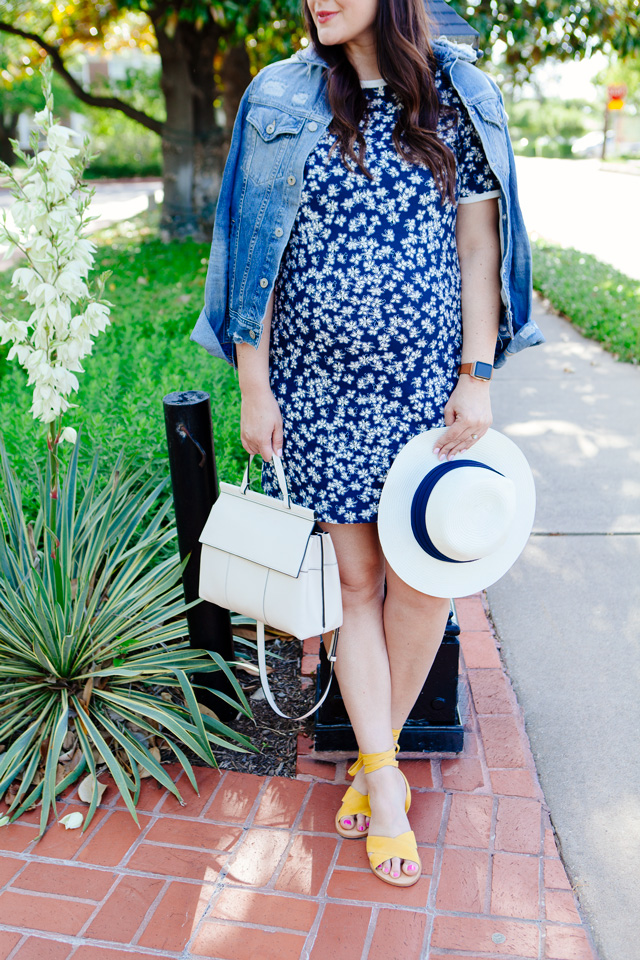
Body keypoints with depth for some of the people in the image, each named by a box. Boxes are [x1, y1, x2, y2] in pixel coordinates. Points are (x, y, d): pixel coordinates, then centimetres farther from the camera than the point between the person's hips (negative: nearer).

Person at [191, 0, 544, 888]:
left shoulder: (457, 96, 3)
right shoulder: (280, 100, 2)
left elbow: (478, 245, 2)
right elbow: (257, 252, 1)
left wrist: (478, 378, -3)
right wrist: (253, 388, -2)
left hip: (425, 382, 1)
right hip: (320, 388, 0)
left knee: (421, 581, 4)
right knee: (357, 581, 5)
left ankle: (378, 750, 28)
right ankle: (385, 781, 17)